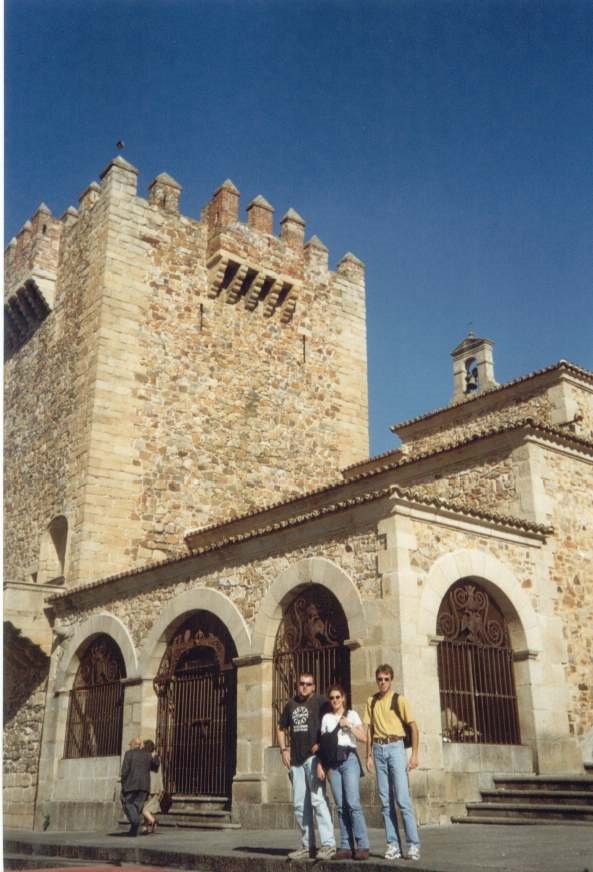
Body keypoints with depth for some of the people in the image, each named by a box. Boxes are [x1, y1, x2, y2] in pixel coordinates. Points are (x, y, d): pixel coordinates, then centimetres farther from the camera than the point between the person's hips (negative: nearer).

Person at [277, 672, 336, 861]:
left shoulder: (320, 702, -3)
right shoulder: (291, 704, 15)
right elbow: (281, 728, 25)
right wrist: (283, 749, 12)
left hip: (314, 757, -7)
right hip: (296, 760, 7)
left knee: (317, 799, -15)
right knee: (299, 804, 10)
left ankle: (328, 844, -13)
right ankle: (307, 846, 19)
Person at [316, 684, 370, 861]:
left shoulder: (351, 715, 7)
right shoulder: (326, 718, 14)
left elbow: (363, 737, 0)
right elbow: (322, 743, 13)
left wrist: (349, 725, -11)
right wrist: (320, 764, 5)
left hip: (349, 759, -3)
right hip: (332, 763, 3)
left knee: (353, 803, -13)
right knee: (341, 806, 2)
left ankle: (362, 846, -10)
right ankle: (346, 847, 5)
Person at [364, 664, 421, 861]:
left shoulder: (399, 700, 0)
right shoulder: (371, 701, 11)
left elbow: (413, 727, 0)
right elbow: (369, 729, 13)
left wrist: (414, 755, -5)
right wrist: (369, 755, 6)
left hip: (395, 747, -4)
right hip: (378, 749, 4)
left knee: (402, 798, -10)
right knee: (385, 801, 5)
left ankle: (413, 845, -5)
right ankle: (393, 845, 10)